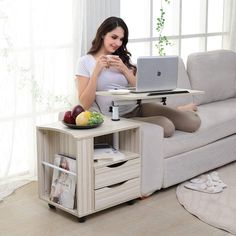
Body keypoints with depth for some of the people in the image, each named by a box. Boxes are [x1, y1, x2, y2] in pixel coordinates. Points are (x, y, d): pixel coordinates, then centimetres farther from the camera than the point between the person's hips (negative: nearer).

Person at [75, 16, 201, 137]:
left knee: (193, 122, -15)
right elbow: (85, 104, -8)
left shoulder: (123, 58, 15)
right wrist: (97, 70, -16)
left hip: (138, 107, 4)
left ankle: (178, 111, 19)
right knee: (166, 127, -30)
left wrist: (124, 69, -9)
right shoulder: (85, 62, 0)